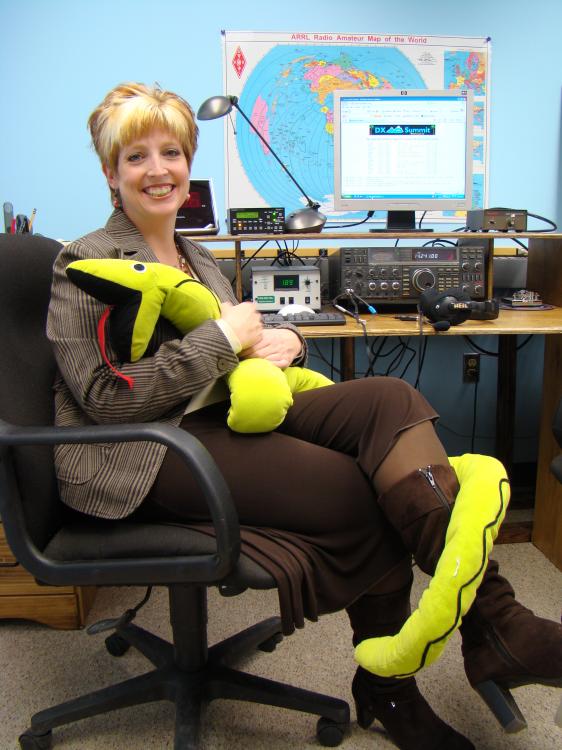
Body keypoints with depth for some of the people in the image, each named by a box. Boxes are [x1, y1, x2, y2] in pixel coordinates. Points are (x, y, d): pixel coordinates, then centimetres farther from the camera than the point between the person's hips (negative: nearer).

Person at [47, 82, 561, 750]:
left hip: (223, 419, 7)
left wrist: (283, 339, -2)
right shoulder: (88, 265, -1)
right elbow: (107, 399, -13)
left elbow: (234, 358, 23)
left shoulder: (195, 256, 22)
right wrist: (223, 336, -14)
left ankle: (491, 624, -21)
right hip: (145, 456, -6)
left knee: (388, 400, -19)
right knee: (361, 492, -24)